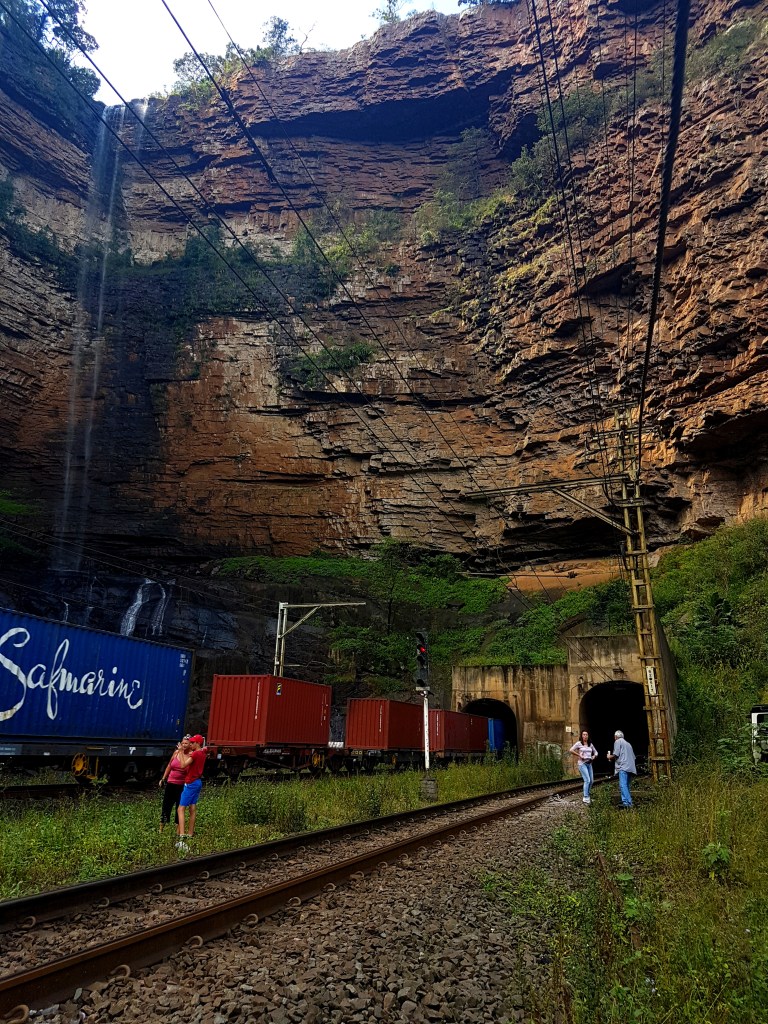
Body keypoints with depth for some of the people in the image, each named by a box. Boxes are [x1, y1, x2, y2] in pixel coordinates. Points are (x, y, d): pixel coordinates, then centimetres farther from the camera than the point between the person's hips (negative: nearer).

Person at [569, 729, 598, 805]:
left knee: (591, 781, 9)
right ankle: (586, 798, -9)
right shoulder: (579, 743, -5)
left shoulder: (590, 744, 11)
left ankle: (587, 795, 29)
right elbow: (571, 750, -12)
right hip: (582, 763, -6)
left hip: (589, 763, 6)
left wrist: (594, 756, 1)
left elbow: (595, 752, 21)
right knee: (587, 780, -15)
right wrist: (579, 755, -15)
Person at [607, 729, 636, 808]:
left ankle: (627, 802, -28)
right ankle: (628, 801, 7)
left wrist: (610, 757, 12)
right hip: (630, 767, 9)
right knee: (625, 785, 12)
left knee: (623, 785, -17)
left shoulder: (618, 741, 3)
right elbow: (633, 756, 25)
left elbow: (616, 754, -7)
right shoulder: (628, 743, 27)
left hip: (623, 766, -9)